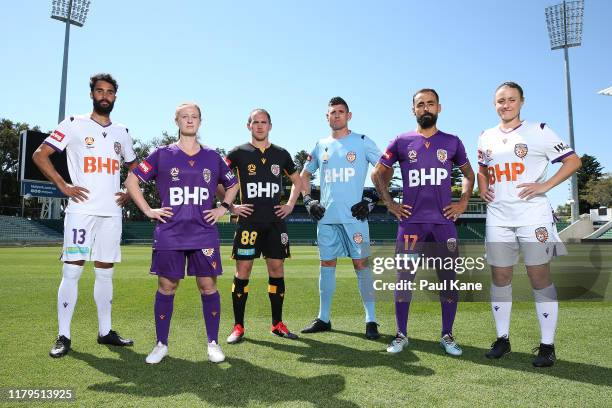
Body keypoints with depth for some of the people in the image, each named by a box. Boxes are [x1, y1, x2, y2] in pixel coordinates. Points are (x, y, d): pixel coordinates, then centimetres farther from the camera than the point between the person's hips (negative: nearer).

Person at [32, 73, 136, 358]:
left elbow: (134, 167, 27)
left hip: (112, 212, 4)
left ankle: (105, 331, 18)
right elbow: (40, 155, 0)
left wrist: (129, 193, 11)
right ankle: (63, 336, 6)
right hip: (81, 209, -4)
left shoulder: (122, 133, 15)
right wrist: (64, 186, -8)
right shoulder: (74, 124, 3)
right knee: (72, 270, -4)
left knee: (105, 272, 9)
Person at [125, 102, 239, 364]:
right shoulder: (162, 154, 4)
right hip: (169, 234, -1)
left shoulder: (212, 157, 9)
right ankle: (161, 344, 20)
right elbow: (132, 180, 7)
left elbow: (232, 185, 22)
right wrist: (148, 210, -1)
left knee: (208, 285, 2)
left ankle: (213, 343, 15)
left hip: (204, 234, 1)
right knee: (166, 286, 5)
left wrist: (223, 208, 8)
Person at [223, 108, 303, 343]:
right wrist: (230, 206, -4)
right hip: (248, 221, -3)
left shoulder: (281, 154, 11)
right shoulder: (239, 153, 2)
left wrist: (290, 205, 11)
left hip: (275, 221, 3)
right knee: (243, 271, -3)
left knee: (277, 269, 4)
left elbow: (297, 181, 23)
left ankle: (277, 324, 17)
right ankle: (238, 326, 9)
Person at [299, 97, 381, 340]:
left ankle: (371, 320, 6)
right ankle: (323, 318, 20)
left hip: (354, 216, -4)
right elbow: (305, 175, 24)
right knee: (326, 265, 9)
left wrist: (372, 199, -6)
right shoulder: (320, 146, 13)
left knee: (361, 264, -3)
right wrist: (307, 200, 10)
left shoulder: (362, 142, 2)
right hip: (326, 217, 4)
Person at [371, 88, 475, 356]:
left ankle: (447, 336, 19)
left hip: (443, 222, 1)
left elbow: (469, 174, 21)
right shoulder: (401, 142, 5)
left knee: (449, 281, 4)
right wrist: (389, 204, 3)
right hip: (410, 222, -1)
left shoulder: (452, 142, 9)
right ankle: (401, 335, 14)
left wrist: (463, 203, 7)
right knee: (403, 279, 1)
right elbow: (378, 174, 12)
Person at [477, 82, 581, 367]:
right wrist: (482, 188, 9)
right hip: (498, 217, 4)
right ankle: (502, 339, 20)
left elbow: (573, 161, -1)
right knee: (500, 277, 7)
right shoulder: (486, 138, 12)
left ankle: (547, 345, 10)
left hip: (533, 215, -4)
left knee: (540, 277, -1)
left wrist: (545, 185, -12)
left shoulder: (538, 131, -1)